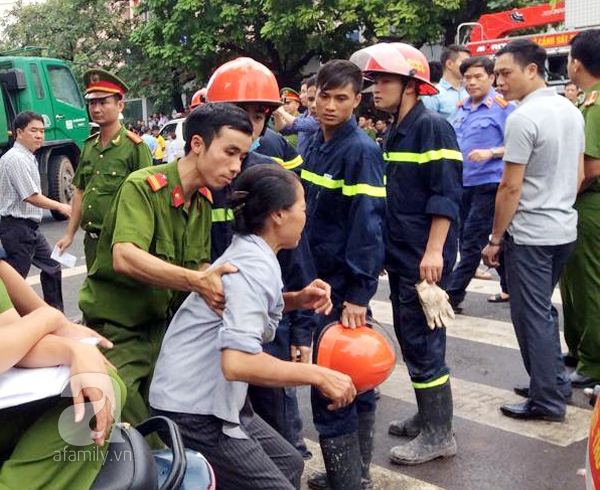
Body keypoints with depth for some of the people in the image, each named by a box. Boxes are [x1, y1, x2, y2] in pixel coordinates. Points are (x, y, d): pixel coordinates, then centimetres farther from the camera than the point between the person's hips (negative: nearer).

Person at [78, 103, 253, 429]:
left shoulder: (203, 199, 6)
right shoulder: (143, 186, -20)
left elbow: (201, 265, 6)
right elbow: (124, 257, -35)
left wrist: (215, 283, -16)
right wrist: (196, 281, -45)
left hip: (162, 326, 7)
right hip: (117, 329, -7)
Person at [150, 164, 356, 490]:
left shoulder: (247, 251, 6)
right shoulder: (254, 266, -23)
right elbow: (238, 362, -34)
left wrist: (297, 299, 8)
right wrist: (318, 375, -26)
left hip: (218, 399, 10)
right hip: (194, 412, -10)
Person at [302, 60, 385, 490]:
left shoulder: (361, 151, -15)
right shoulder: (315, 144, 9)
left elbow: (368, 225, -20)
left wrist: (357, 294, -23)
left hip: (346, 285, -8)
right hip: (322, 278, 8)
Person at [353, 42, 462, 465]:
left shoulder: (432, 126, -12)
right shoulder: (395, 131, 14)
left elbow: (446, 195, -19)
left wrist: (433, 250, -23)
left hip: (424, 258, -9)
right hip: (400, 255, 9)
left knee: (424, 342, -4)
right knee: (410, 338, 16)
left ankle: (439, 434, 8)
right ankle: (427, 416, 30)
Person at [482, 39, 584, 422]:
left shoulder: (523, 118, -18)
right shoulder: (571, 111, 8)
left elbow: (511, 187, -18)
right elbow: (579, 173, 15)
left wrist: (495, 239, -10)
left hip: (530, 234, -9)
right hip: (565, 229, 9)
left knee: (532, 315, 2)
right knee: (543, 309, 20)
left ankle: (547, 401, 10)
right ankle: (556, 382, 30)